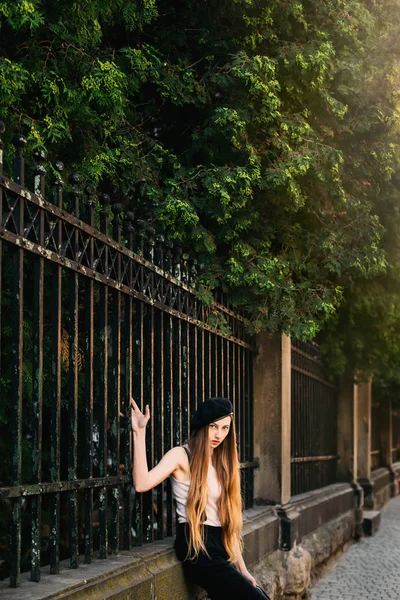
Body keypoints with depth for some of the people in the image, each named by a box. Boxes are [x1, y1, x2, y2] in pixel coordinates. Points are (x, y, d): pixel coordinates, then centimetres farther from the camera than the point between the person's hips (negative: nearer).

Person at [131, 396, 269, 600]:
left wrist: (241, 569, 11)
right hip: (196, 545, -8)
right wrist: (139, 432, -30)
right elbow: (142, 484, -26)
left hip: (220, 545, 8)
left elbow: (228, 518, 15)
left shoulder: (222, 462, 16)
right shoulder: (181, 456, -7)